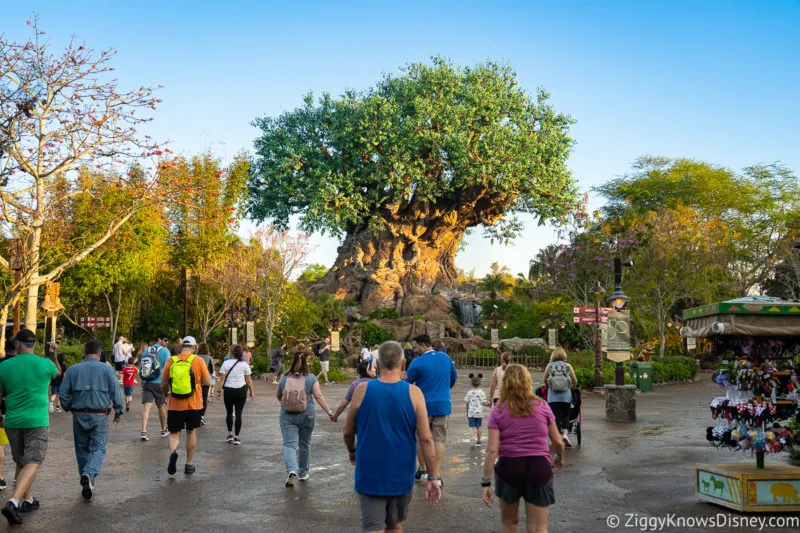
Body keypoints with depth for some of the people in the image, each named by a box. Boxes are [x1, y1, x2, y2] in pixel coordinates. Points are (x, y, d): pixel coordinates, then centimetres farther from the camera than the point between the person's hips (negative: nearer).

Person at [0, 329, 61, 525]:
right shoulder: (45, 364, -5)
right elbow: (58, 372, 19)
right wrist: (53, 357, 33)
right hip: (37, 421, -3)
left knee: (21, 462, 18)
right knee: (32, 463, -4)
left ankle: (28, 500, 26)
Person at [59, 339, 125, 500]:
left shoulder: (73, 370, 3)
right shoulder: (106, 369, -4)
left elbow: (63, 394, 4)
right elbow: (116, 393, -4)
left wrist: (68, 408, 22)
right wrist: (118, 411, 9)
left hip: (79, 415, 3)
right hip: (99, 415, -2)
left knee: (82, 449, 14)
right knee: (98, 448, 1)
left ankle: (87, 485, 19)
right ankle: (89, 474, -25)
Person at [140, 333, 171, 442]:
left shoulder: (146, 351, 12)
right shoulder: (164, 351, -5)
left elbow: (140, 368, 16)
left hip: (146, 383, 3)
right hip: (159, 383, -3)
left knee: (146, 406, -3)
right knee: (161, 406, 12)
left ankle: (144, 431, -15)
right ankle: (164, 430, 26)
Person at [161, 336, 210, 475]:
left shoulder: (171, 361, -2)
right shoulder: (198, 361, -6)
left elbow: (164, 384, 3)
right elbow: (207, 382, -4)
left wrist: (166, 394, 22)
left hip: (175, 405, 0)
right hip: (194, 404, 0)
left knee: (174, 433, 10)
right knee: (191, 432, 16)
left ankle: (173, 452, -21)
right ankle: (189, 464, 20)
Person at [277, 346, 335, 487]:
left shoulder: (284, 378, -2)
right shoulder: (311, 378, -6)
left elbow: (278, 395, 11)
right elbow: (318, 396, -12)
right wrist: (329, 411, -9)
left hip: (287, 416, 0)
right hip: (306, 416, 0)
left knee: (289, 444, 0)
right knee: (304, 445, 16)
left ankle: (291, 470, -22)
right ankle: (303, 473, 28)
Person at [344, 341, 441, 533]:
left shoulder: (362, 390, -7)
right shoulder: (413, 393, -9)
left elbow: (348, 432, 4)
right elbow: (426, 439, -10)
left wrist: (352, 452, 24)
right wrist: (432, 477, -2)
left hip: (370, 475, -1)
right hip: (401, 476, 1)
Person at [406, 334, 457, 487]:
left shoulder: (417, 362, -13)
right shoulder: (446, 358, 3)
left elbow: (406, 383, -6)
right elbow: (454, 378, 17)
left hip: (423, 406, -3)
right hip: (443, 405, 3)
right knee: (439, 441, 4)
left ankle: (423, 471, 25)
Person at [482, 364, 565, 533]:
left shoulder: (498, 411, -3)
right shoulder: (542, 406, 1)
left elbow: (492, 450, -10)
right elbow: (558, 442, 7)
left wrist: (486, 482, -6)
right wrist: (560, 458, 28)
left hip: (509, 467, 0)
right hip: (539, 467, 0)